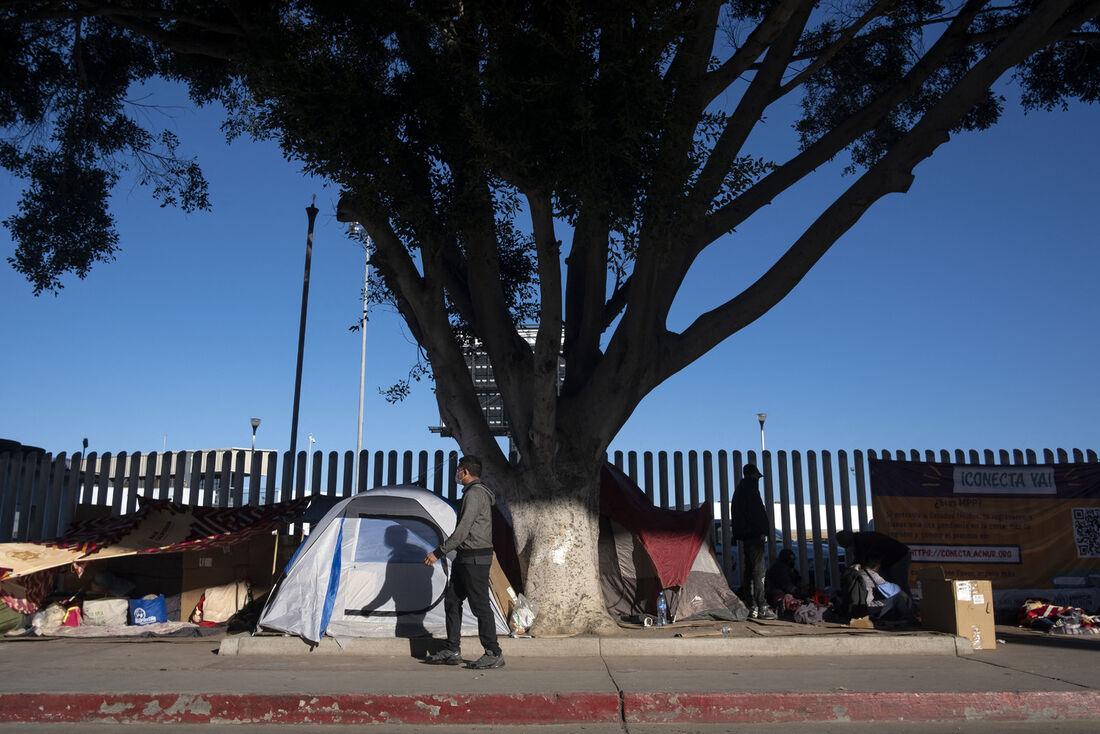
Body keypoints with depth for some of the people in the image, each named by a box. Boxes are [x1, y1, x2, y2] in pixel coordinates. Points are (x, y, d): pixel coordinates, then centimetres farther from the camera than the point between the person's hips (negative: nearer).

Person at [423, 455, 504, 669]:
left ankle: (494, 654, 2)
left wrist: (438, 552, -19)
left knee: (480, 605, -5)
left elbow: (462, 530, -22)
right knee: (452, 601, 11)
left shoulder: (475, 494, -15)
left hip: (476, 559, -10)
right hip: (464, 558, 10)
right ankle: (452, 651, 17)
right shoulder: (473, 492, 18)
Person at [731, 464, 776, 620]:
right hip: (754, 534, -10)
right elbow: (756, 510, -16)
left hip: (744, 536, 10)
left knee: (749, 572, 10)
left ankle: (752, 608, 12)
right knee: (758, 570, -11)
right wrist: (762, 530, -14)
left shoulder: (739, 489, 21)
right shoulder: (750, 486, -8)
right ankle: (762, 608, -13)